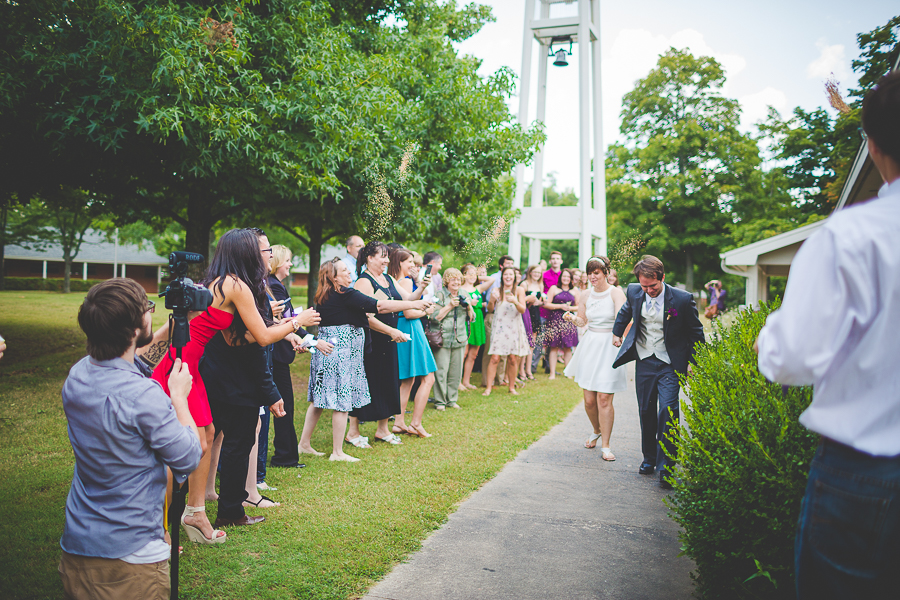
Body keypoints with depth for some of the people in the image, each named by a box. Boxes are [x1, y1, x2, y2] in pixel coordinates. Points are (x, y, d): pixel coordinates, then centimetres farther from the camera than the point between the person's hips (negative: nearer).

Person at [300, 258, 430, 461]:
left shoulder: (324, 297, 12)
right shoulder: (344, 295, -14)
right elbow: (379, 306, -18)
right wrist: (412, 304, -15)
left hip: (327, 350, 9)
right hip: (341, 351, -9)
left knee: (320, 399, 14)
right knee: (342, 401, -2)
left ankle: (305, 443, 21)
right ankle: (337, 452, 5)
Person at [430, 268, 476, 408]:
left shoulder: (464, 295, 13)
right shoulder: (440, 295, -2)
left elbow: (472, 318, 15)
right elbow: (434, 317, -11)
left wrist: (468, 306, -4)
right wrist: (450, 306, -15)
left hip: (460, 339, 5)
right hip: (443, 339, -5)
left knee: (456, 372, 7)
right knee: (441, 370, -7)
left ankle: (452, 399, 20)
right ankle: (440, 401, 4)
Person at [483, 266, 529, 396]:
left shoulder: (519, 290, 1)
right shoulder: (497, 290, 3)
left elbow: (523, 310, -5)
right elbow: (490, 309, 2)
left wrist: (515, 302, -24)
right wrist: (492, 300, -19)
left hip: (514, 328, 0)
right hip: (499, 327, 0)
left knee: (512, 359, 3)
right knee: (495, 358, -8)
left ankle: (512, 387, 17)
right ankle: (488, 388, -2)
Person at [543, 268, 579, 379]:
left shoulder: (574, 291, 13)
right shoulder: (554, 288, 5)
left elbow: (578, 306, 15)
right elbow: (546, 304, -1)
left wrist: (570, 308, -4)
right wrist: (560, 306, -8)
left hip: (569, 321, 3)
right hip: (555, 320, -3)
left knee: (568, 348, 3)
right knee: (554, 347, -4)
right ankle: (552, 373, -1)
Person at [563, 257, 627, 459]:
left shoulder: (616, 293, -6)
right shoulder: (586, 295, 9)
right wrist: (573, 318, -4)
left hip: (609, 347, -4)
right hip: (589, 346, 4)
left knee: (604, 399, -7)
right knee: (589, 400, 5)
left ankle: (605, 446, 6)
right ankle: (596, 431, 35)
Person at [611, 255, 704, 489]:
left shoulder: (683, 299, -14)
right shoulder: (634, 291, -5)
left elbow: (696, 333, -2)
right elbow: (625, 311, 20)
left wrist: (693, 363, -2)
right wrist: (617, 333, 27)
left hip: (670, 364, -4)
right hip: (644, 362, 4)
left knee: (667, 411, -13)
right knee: (645, 411, 11)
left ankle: (665, 466, -4)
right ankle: (649, 458, 28)